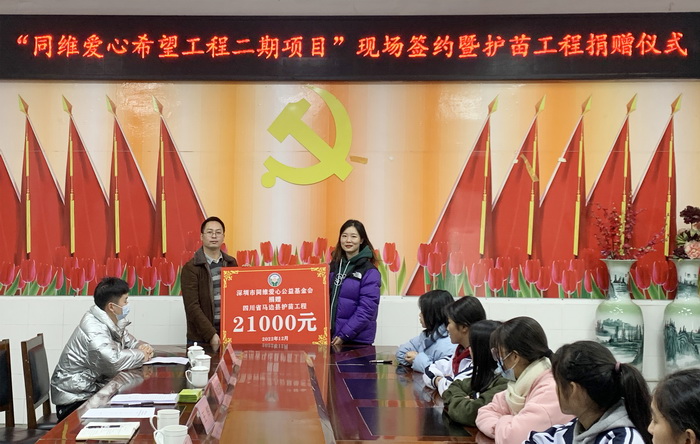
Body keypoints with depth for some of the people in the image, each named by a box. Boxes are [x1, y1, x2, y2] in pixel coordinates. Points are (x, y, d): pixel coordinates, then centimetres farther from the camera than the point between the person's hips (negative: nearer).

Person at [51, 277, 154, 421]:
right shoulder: (93, 328, -22)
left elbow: (130, 342, 24)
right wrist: (141, 355, -17)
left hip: (96, 390, 9)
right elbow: (113, 361, -36)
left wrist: (143, 347, -1)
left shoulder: (115, 323, 7)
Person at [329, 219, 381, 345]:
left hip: (357, 339, -5)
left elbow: (367, 310, -15)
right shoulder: (334, 266, 8)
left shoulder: (370, 272, -9)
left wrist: (344, 335, -17)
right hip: (330, 336, 5)